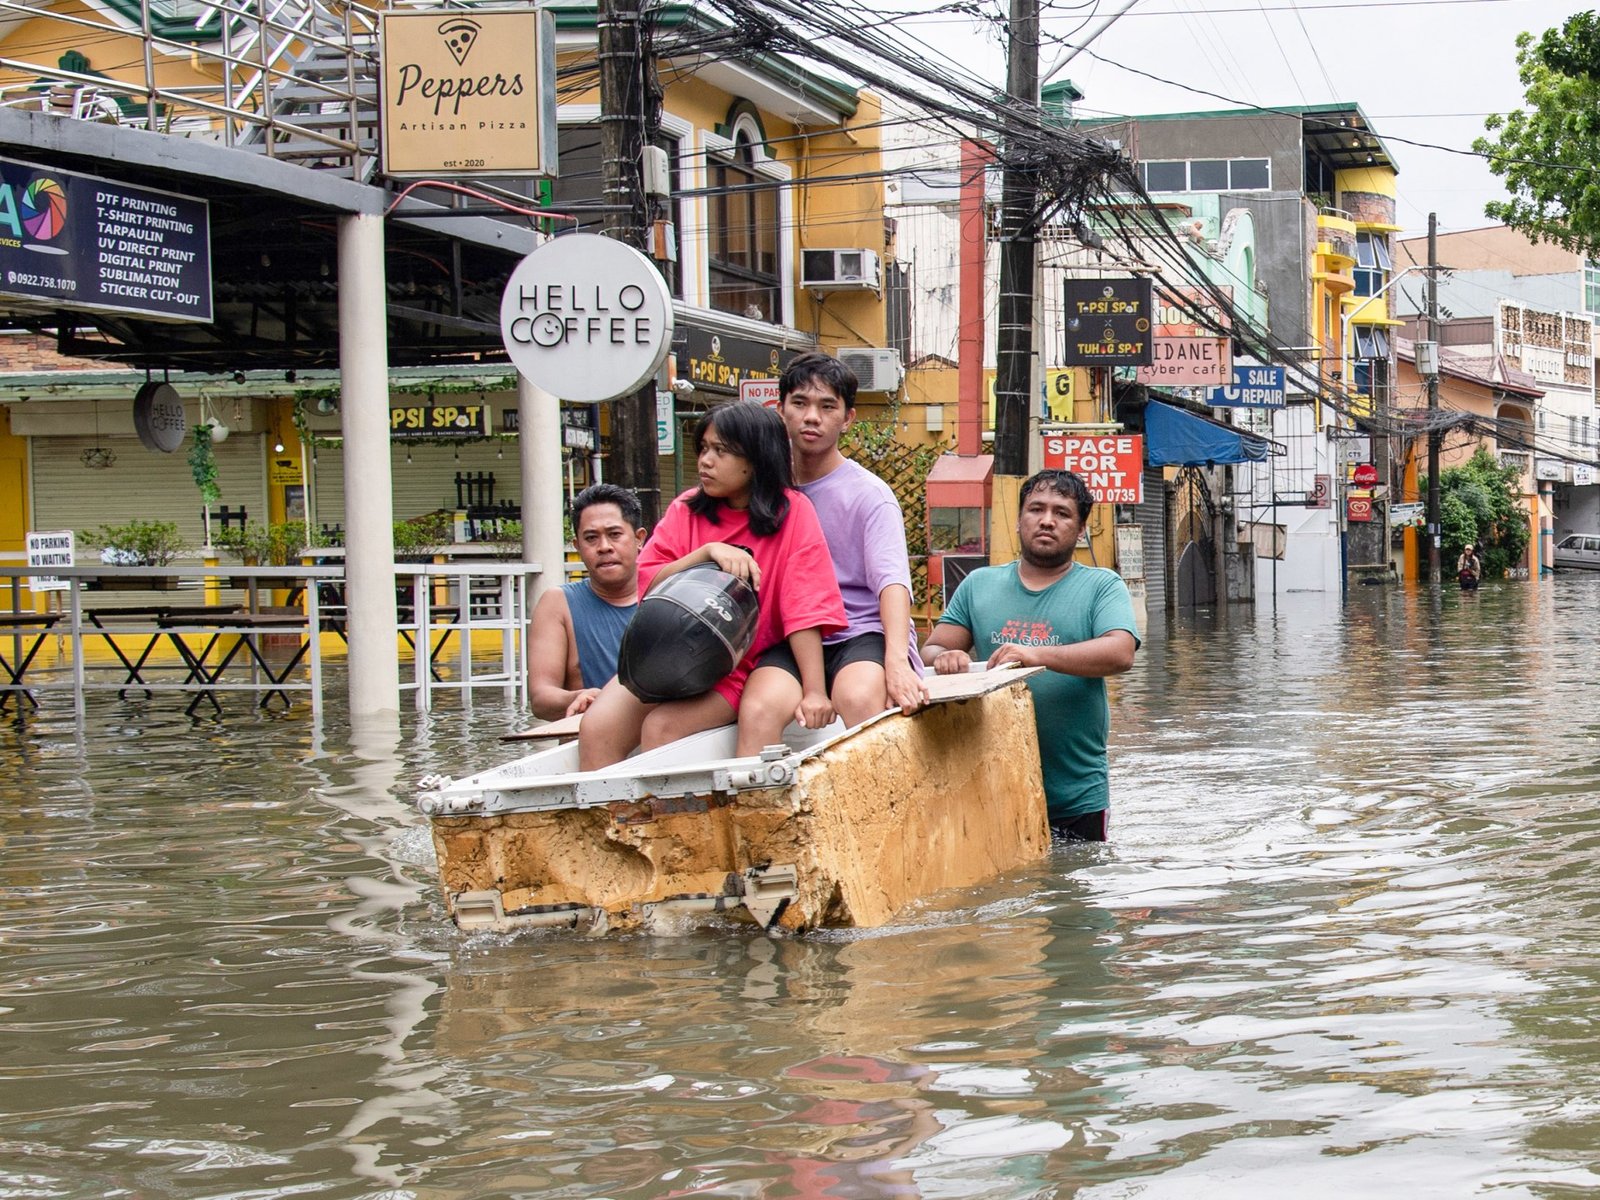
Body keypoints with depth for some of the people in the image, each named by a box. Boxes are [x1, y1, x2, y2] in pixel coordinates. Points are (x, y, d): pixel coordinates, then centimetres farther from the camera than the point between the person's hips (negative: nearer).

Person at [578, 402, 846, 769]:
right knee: (597, 728, -19)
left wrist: (813, 692, -20)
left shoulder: (792, 512, -5)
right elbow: (647, 583, -2)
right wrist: (707, 553, -17)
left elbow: (805, 609, -12)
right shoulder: (686, 510, 7)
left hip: (738, 669, -4)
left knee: (661, 729, -29)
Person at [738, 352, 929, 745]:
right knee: (758, 709, -31)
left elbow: (892, 581, -16)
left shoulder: (869, 495, -1)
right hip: (787, 639, 3)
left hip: (861, 634, -3)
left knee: (859, 699, -37)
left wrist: (896, 661, -34)